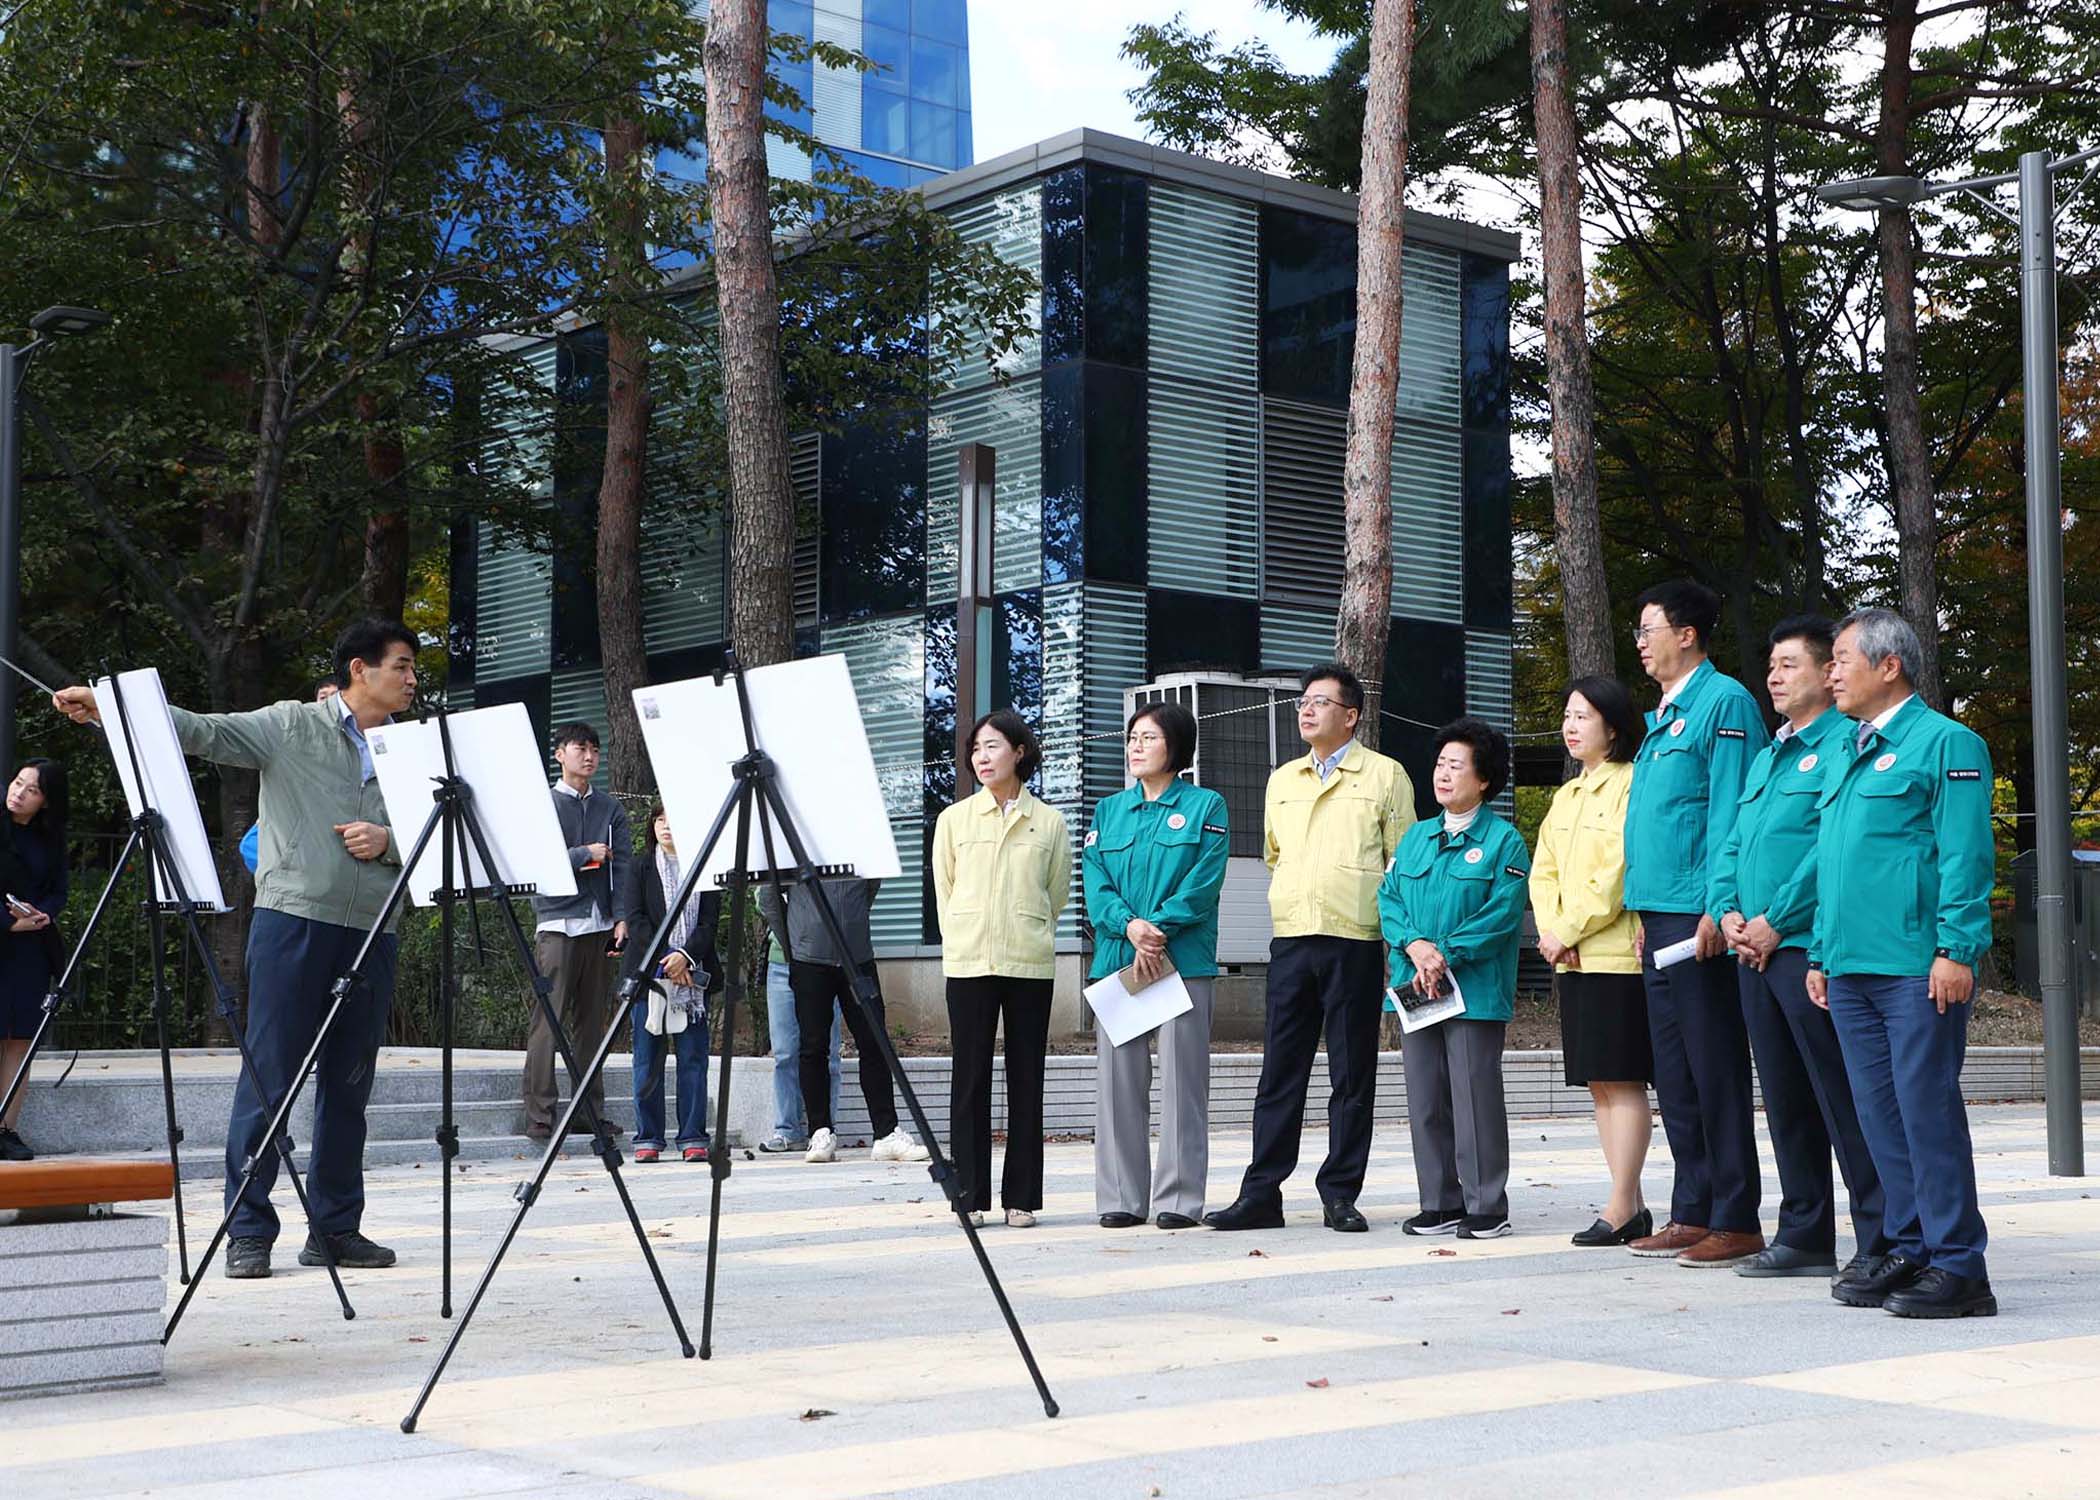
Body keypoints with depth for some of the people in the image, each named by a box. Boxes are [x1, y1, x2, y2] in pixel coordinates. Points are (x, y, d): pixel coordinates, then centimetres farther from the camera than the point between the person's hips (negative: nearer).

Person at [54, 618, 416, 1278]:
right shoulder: (292, 726, 4)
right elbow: (205, 731, -6)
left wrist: (389, 842, -6)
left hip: (371, 930, 4)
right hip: (292, 919, -4)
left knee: (348, 1085, 7)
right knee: (269, 1077, -5)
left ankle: (336, 1228, 14)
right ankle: (249, 1231, 0)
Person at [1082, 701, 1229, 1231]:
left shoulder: (1205, 806, 5)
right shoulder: (1109, 811, 17)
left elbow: (1204, 881, -6)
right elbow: (1095, 882, 6)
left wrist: (1158, 930, -15)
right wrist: (1130, 925, -12)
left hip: (1183, 959, -4)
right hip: (1116, 959, 4)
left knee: (1181, 1078, -3)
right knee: (1118, 1077, 3)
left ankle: (1179, 1197, 2)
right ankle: (1121, 1197, 10)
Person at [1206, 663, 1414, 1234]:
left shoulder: (1385, 775, 4)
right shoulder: (1282, 780, 17)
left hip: (1355, 941, -4)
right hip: (1291, 938, 4)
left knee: (1352, 1074, 2)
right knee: (1280, 1069, 3)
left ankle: (1340, 1194, 9)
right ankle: (1261, 1193, 6)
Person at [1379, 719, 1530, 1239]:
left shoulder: (1504, 840, -2)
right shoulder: (1416, 837, 16)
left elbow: (1503, 913, -11)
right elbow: (1389, 899, 10)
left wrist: (1447, 955, -17)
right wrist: (1414, 945, -9)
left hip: (1474, 990, -6)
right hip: (1415, 988, 6)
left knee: (1475, 1097, -4)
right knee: (1425, 1100, 8)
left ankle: (1486, 1207, 4)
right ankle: (1440, 1203, 16)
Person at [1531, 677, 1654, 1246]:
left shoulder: (1632, 783, -8)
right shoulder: (1565, 796, 20)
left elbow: (1619, 870, -15)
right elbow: (1543, 871, 16)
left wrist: (1568, 930, -13)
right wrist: (1551, 930, -1)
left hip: (1619, 954, -9)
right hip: (1572, 959, 9)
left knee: (1622, 1080, -7)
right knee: (1600, 1085, 9)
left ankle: (1621, 1206, -5)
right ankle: (1632, 1206, 14)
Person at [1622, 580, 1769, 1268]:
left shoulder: (1724, 703, -9)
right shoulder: (1664, 715, 19)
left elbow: (1731, 816, -15)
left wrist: (1717, 909, -20)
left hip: (1699, 917, -10)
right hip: (1661, 916, 10)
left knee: (1715, 1069, -5)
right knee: (1674, 1074, 11)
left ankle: (1736, 1222, 1)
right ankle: (1692, 1213, 18)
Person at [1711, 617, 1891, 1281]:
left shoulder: (1845, 746, -7)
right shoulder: (1766, 758, 22)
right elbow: (1732, 844, 21)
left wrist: (1775, 921, -16)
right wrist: (1729, 912, 3)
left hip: (1809, 946, -9)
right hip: (1755, 951, 9)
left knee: (1843, 1101, -7)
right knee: (1786, 1101, 12)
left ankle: (1879, 1244, -2)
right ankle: (1804, 1237, 19)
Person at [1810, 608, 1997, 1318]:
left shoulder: (1945, 743, -4)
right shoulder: (1847, 757, 21)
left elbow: (1966, 857, -11)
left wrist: (1956, 949, -17)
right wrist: (1821, 955, 20)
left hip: (1915, 967, -8)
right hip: (1850, 969, 8)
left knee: (1928, 1110, -7)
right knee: (1880, 1114, 9)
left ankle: (1958, 1265, -2)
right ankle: (1911, 1249, 16)